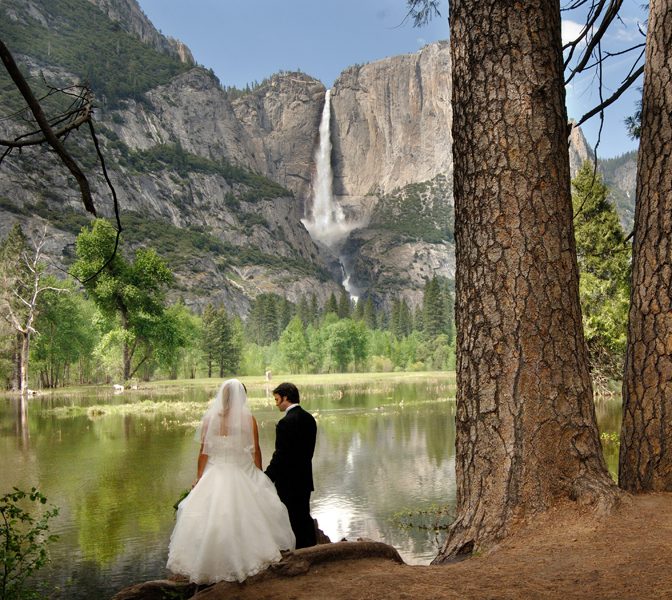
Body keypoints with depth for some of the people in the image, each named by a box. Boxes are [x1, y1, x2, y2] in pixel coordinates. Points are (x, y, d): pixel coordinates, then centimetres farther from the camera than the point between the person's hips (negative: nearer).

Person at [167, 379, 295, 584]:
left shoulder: (210, 418, -4)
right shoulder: (248, 418, -7)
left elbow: (204, 451, -1)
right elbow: (256, 450, -1)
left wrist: (199, 478, 9)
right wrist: (260, 476, 11)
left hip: (215, 475, 1)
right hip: (243, 475, -1)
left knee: (210, 520, 9)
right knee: (246, 519, 10)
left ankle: (210, 565, 14)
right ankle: (247, 559, 15)